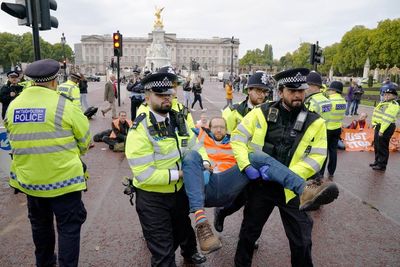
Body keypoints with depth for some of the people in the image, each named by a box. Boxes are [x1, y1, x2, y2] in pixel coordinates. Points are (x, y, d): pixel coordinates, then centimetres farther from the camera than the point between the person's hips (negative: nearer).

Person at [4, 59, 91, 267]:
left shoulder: (13, 106, 0)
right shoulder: (64, 105, -16)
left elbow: (15, 138, 10)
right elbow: (85, 138, -7)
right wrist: (73, 154, 13)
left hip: (29, 179, 6)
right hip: (63, 179, -6)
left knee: (40, 225, 24)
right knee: (69, 227, 8)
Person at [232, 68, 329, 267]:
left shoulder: (315, 122, -6)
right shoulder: (261, 113, -7)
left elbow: (316, 158, -11)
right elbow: (237, 138, -3)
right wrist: (246, 165, -18)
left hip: (292, 189, 0)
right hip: (260, 185, 1)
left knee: (301, 241, 11)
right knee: (249, 232, 19)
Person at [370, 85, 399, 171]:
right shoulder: (383, 103, 13)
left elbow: (388, 119, -23)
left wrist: (382, 130, -26)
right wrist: (375, 123, 15)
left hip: (386, 127, -10)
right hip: (379, 125, 10)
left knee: (382, 147, -2)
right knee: (376, 145, 19)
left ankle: (382, 166, 8)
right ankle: (377, 161, 34)